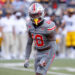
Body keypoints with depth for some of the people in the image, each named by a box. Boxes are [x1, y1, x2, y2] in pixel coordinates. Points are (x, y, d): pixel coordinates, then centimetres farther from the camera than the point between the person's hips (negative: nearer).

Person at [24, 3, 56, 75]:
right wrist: (26, 59, 2)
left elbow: (53, 46, -21)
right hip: (38, 53, 7)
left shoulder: (47, 26, -24)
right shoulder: (30, 26, -3)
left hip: (48, 53, -7)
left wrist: (46, 60, -28)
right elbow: (29, 43, 8)